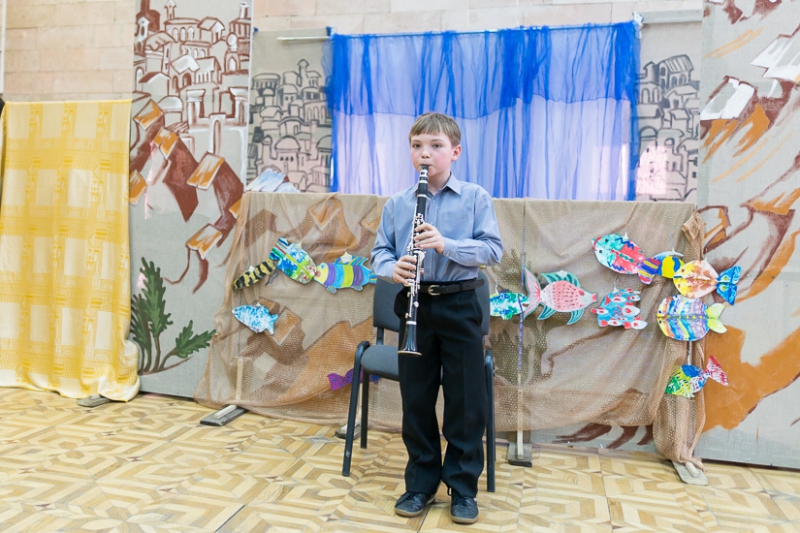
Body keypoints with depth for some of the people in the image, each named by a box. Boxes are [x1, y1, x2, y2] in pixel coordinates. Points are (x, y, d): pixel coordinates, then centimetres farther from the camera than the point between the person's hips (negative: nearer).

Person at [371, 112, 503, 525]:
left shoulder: (475, 198, -2)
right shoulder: (397, 203, 5)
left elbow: (493, 250, -9)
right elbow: (379, 251, 6)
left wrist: (447, 244, -24)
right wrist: (392, 267, -18)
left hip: (459, 307, -2)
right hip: (415, 306, 2)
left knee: (466, 401, 6)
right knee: (416, 399, 10)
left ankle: (463, 487, 24)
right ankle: (421, 483, 28)